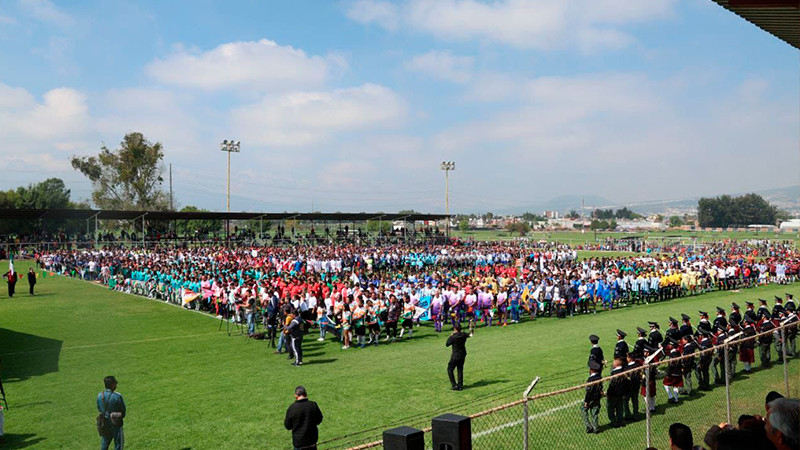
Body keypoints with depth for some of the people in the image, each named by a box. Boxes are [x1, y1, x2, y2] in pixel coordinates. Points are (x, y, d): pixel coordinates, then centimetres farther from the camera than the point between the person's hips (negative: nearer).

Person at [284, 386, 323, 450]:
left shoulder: (292, 408, -17)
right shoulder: (313, 405, -11)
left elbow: (288, 426, -6)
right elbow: (319, 420, 3)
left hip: (299, 439, -2)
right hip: (312, 438, 2)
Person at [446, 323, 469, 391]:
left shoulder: (453, 337, -22)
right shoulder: (464, 335, -5)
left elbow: (447, 344, -8)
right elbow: (468, 335, 21)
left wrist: (450, 336, 1)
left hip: (455, 356, -6)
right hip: (463, 355, 6)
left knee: (450, 369, 8)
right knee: (460, 370, 17)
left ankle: (454, 385, 3)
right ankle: (460, 385, 19)